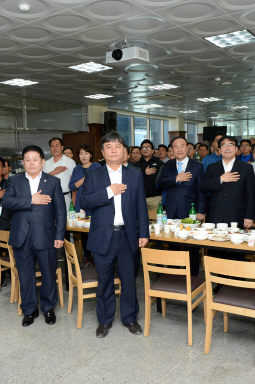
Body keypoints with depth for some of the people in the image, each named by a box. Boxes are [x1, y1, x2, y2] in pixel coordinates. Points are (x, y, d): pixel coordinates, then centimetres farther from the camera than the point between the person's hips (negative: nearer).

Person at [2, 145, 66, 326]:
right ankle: (30, 309, 30)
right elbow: (6, 202, -8)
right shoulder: (15, 181, 7)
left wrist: (59, 235, -5)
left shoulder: (53, 182, 3)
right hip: (21, 238, 2)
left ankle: (48, 308, 30)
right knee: (25, 276, 12)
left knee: (49, 275, 9)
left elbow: (60, 211, 1)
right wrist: (31, 200, -18)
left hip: (45, 237, -1)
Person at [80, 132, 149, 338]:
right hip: (103, 236, 0)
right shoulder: (94, 176, 4)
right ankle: (105, 320, 29)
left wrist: (144, 233, 1)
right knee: (105, 281, 11)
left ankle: (130, 318, 30)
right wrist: (109, 191, -17)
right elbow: (84, 202, -8)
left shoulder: (135, 175, 7)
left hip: (127, 236, 1)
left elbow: (141, 206, 6)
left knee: (129, 280, 10)